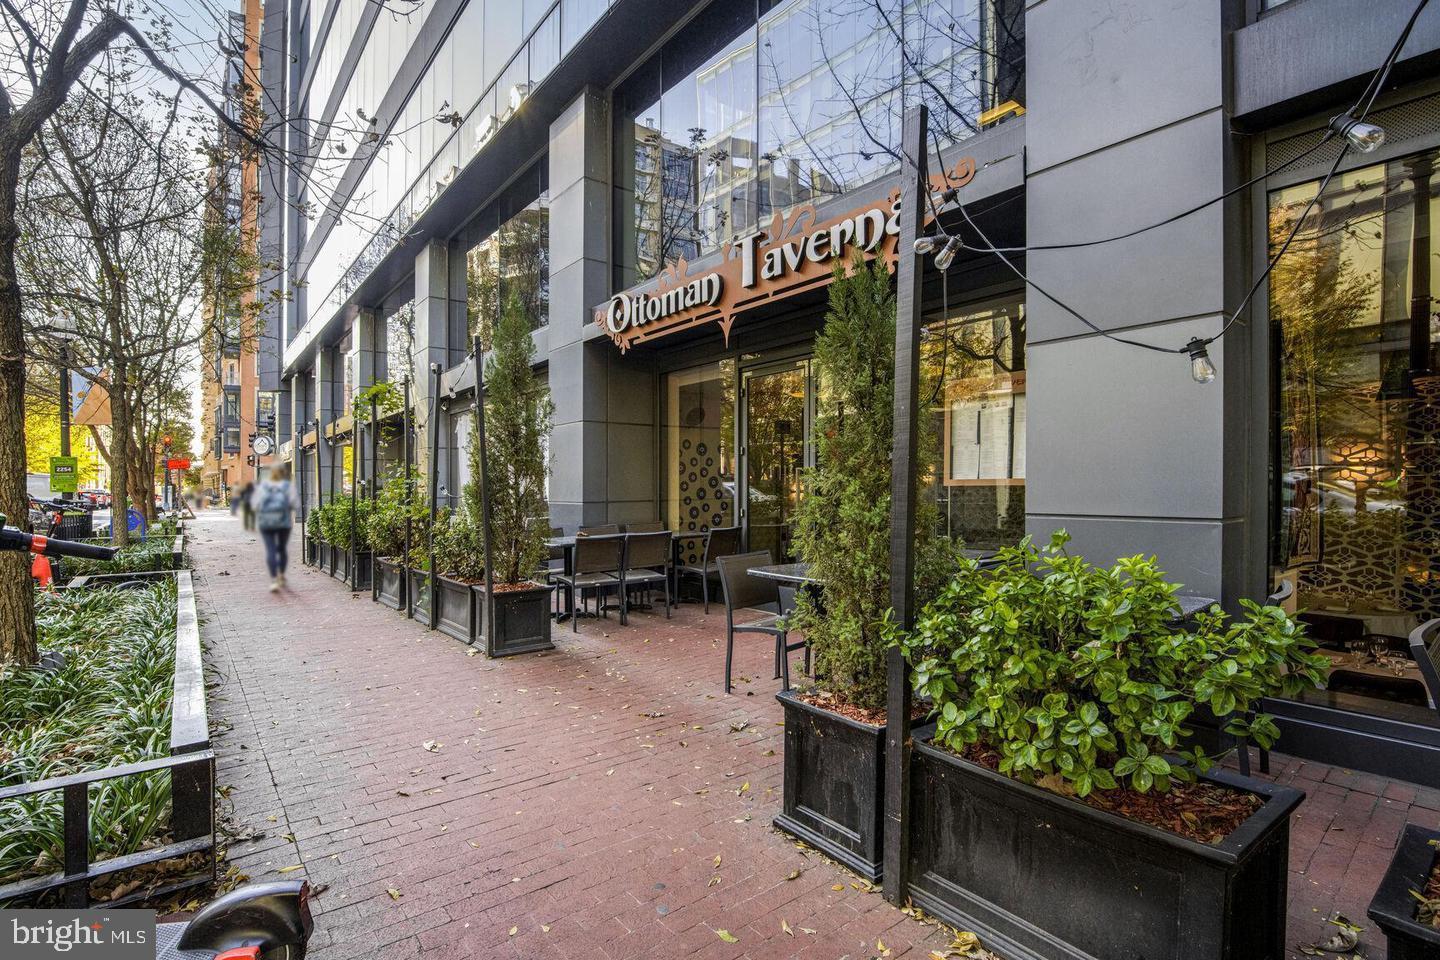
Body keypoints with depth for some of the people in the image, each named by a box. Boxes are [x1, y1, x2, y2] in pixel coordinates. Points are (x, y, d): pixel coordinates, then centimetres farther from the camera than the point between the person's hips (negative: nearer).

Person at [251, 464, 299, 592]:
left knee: (270, 550, -4)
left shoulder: (262, 486, 0)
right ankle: (281, 576, 24)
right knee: (282, 548, 16)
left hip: (265, 521, 0)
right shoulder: (288, 486, -4)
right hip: (284, 521, 0)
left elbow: (254, 505, -3)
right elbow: (295, 504, -8)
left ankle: (274, 579, -15)